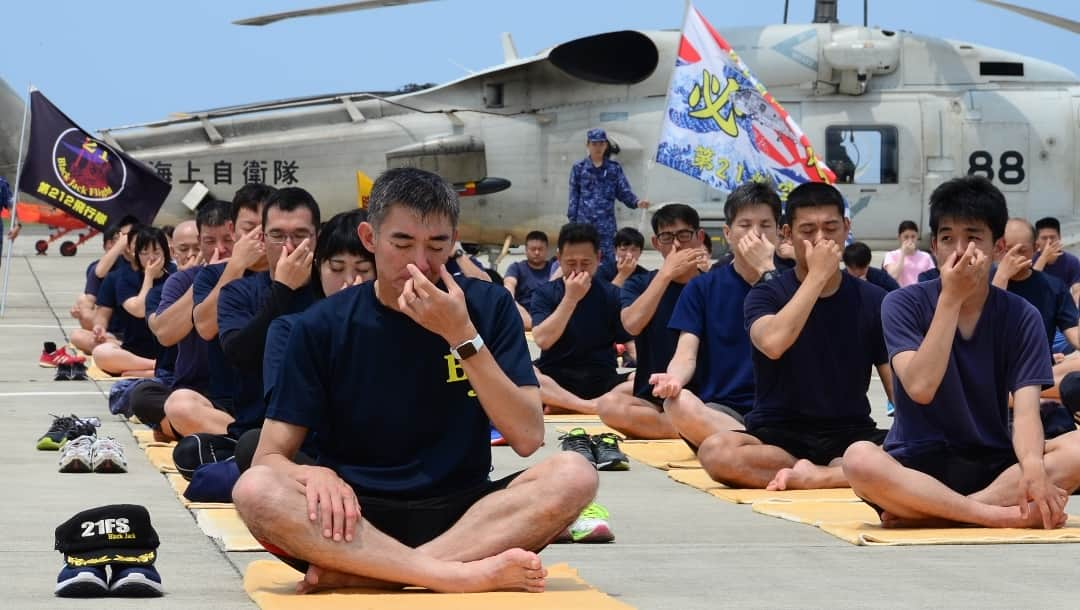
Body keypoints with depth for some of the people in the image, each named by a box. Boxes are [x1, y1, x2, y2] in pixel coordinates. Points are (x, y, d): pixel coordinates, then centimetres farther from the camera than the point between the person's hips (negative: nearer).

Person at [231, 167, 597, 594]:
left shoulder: (489, 307, 1)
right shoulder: (323, 326, -1)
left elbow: (527, 438, -7)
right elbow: (269, 459, -3)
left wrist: (461, 335, -17)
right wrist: (317, 475, -26)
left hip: (461, 515, 1)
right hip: (356, 520, -1)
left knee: (572, 475, -27)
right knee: (254, 491, -31)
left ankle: (355, 573, -28)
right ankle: (465, 574, -34)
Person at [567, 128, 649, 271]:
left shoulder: (614, 168, 6)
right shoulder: (579, 168, 5)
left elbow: (624, 192, 1)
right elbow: (574, 197, 5)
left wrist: (637, 202, -19)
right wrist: (572, 221, 0)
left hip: (606, 223, 0)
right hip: (584, 222, 0)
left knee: (607, 259, -2)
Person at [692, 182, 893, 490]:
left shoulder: (872, 300, 6)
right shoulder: (765, 295, 1)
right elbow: (773, 344, -22)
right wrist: (817, 275, -17)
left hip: (851, 435, 1)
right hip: (778, 438, -1)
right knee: (716, 451, -35)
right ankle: (855, 473, -26)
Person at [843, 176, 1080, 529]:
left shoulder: (1021, 317, 1)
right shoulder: (904, 305, -3)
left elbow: (1026, 411, -11)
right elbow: (920, 388, -17)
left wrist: (1034, 467, -32)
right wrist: (951, 298, -19)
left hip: (994, 467, 2)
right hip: (918, 466, -2)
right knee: (860, 460, -35)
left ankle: (926, 514, -27)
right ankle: (1005, 515, -29)